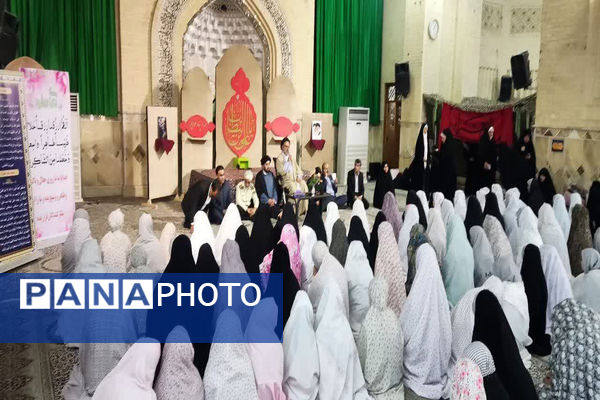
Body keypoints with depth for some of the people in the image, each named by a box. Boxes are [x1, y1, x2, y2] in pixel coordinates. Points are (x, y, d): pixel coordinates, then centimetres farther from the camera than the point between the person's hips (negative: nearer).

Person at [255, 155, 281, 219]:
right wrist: (268, 200, -9)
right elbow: (259, 191, -4)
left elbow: (275, 189, 15)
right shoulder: (259, 176, 0)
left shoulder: (271, 174, 16)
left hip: (273, 201, 4)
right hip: (264, 202, -4)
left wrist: (274, 199, -2)